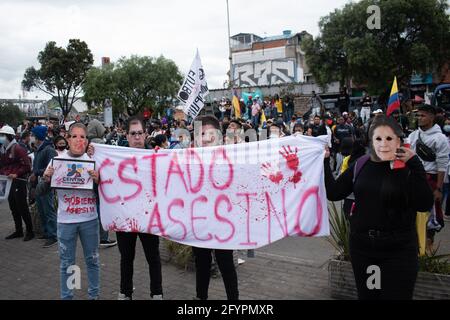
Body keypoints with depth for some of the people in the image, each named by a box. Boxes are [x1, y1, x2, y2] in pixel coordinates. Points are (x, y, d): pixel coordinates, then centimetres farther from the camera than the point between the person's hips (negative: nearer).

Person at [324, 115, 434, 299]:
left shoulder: (409, 168, -8)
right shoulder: (361, 166, -1)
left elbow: (424, 205, -20)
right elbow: (333, 193, -2)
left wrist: (415, 164, -21)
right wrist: (324, 161, -9)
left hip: (398, 250, -3)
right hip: (361, 246, 3)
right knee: (366, 295, 19)